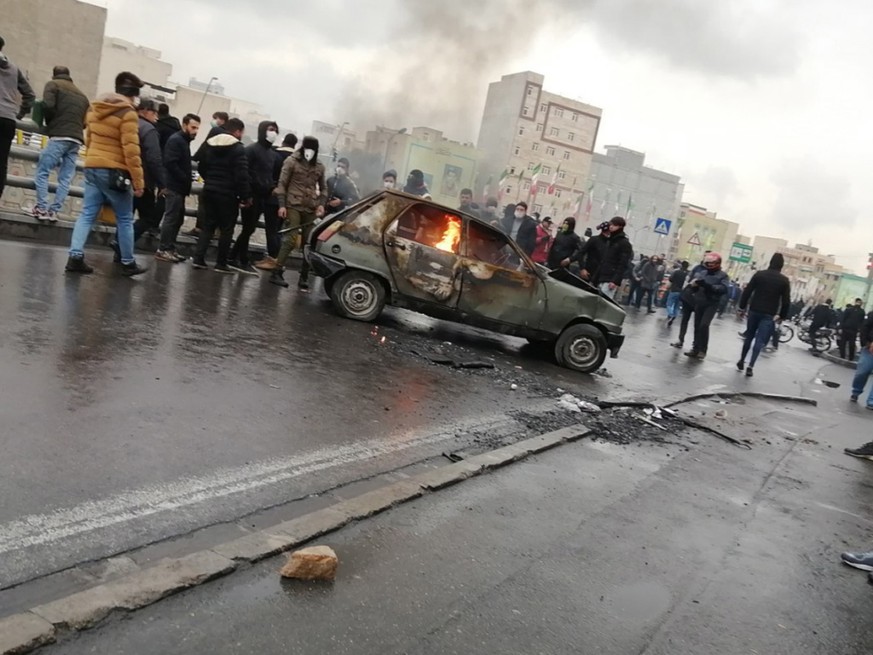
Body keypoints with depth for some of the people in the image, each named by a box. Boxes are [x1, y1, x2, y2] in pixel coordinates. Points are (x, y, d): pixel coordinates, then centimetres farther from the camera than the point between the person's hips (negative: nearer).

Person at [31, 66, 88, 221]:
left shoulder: (53, 84, 9)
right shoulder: (81, 95, 26)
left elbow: (48, 106, -6)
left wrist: (50, 123, 9)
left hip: (59, 136, -5)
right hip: (76, 139, 5)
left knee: (42, 172, -1)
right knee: (65, 178, 2)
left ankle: (42, 208, -9)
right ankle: (53, 211, -2)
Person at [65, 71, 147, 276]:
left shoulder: (94, 108, 13)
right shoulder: (128, 113, -11)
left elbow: (89, 140, 21)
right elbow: (131, 150, -17)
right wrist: (138, 181, -15)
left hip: (92, 167, 7)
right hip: (114, 171, -7)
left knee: (87, 214, 6)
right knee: (125, 219, 5)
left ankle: (75, 256, -5)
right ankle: (128, 264, 11)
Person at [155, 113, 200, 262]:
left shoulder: (184, 141, 19)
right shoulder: (175, 140, -11)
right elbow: (170, 163, -21)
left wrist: (189, 173, 4)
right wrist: (185, 178, -19)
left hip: (179, 187, 10)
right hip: (174, 187, -10)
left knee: (178, 219, 12)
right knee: (171, 218, -8)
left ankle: (170, 248, 17)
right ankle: (163, 250, -5)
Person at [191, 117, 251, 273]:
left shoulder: (208, 144, 10)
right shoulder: (238, 148, -12)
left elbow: (202, 168, 16)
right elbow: (242, 176, -18)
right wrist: (246, 196, -11)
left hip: (209, 191, 6)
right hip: (228, 194, -6)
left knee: (208, 225, 14)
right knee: (226, 229, 4)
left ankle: (198, 258, 6)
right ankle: (221, 263, 6)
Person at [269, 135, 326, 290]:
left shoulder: (319, 167, 12)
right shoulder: (292, 161, 2)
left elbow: (323, 187, 21)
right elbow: (282, 184, 0)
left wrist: (321, 203, 4)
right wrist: (282, 205, -9)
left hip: (311, 209, 4)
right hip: (293, 206, -4)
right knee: (290, 240, -12)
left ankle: (304, 278, 8)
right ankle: (277, 273, -6)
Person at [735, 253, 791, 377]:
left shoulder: (759, 274, 0)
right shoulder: (784, 280, -3)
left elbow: (747, 292, -2)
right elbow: (786, 301, -3)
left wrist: (742, 308, 6)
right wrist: (781, 316, 7)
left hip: (754, 311, 2)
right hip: (769, 315, -2)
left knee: (749, 336, 18)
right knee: (760, 340, -2)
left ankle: (741, 361, 23)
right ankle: (751, 366, -11)